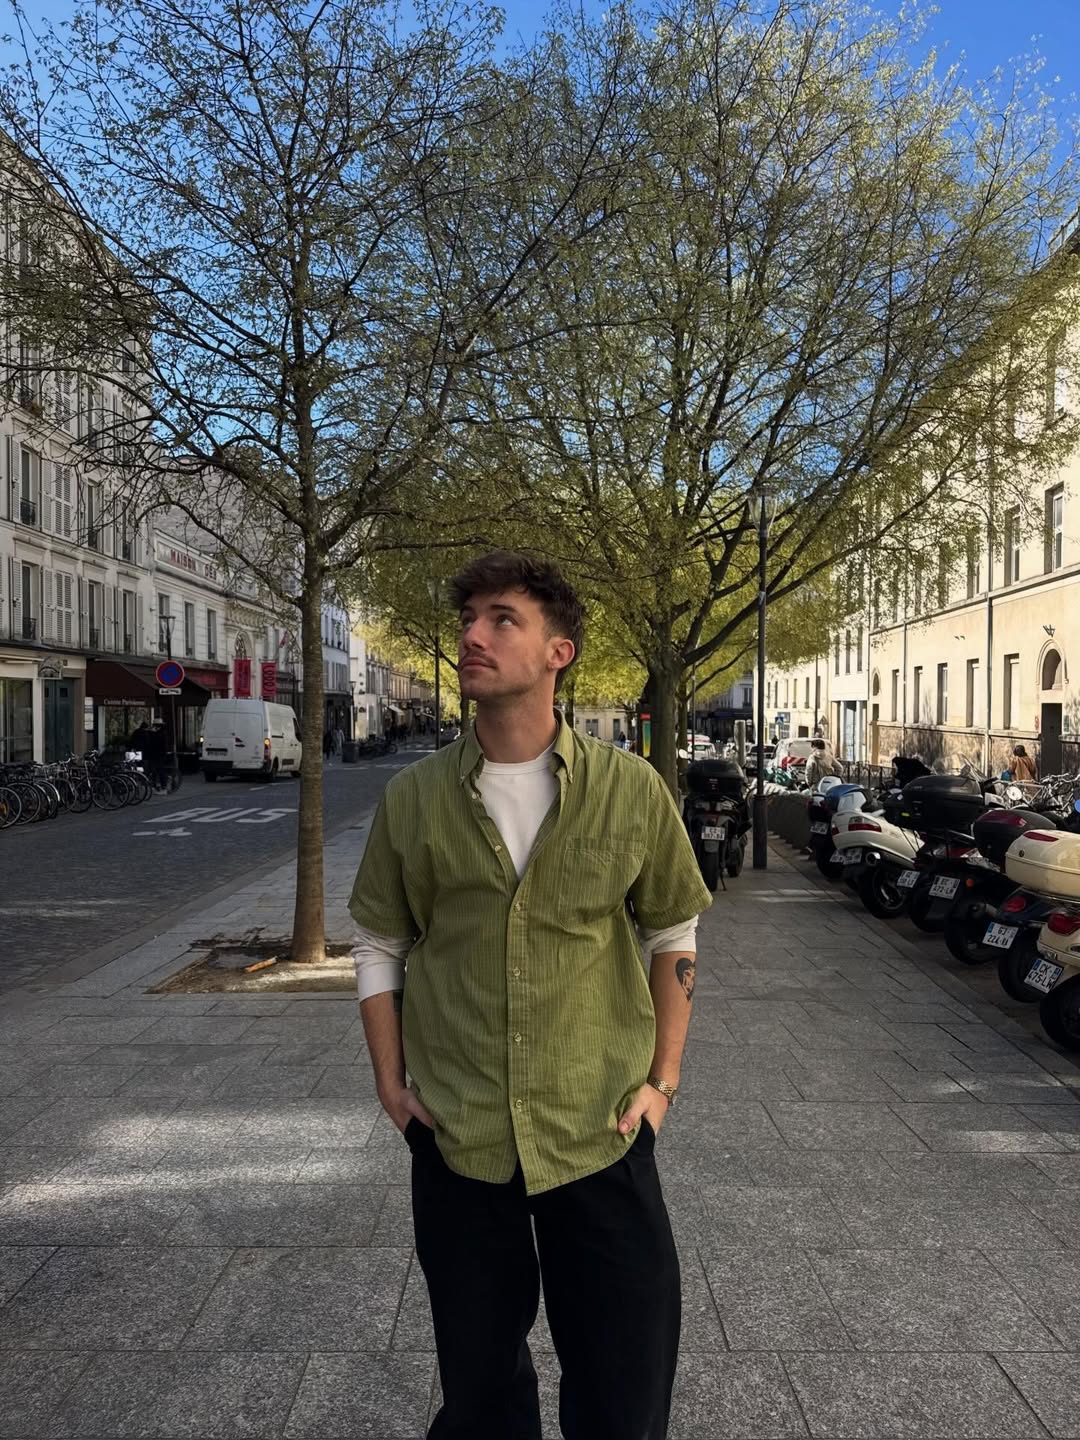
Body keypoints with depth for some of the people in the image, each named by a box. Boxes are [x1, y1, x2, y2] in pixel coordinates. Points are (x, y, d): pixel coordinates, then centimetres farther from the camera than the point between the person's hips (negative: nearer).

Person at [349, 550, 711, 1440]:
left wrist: (663, 1080, 0)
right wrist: (391, 1084, 2)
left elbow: (673, 936, 3)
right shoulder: (414, 798, -4)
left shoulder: (631, 790, -8)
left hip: (600, 1132, -1)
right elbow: (380, 948, 6)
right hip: (456, 1136, 2)